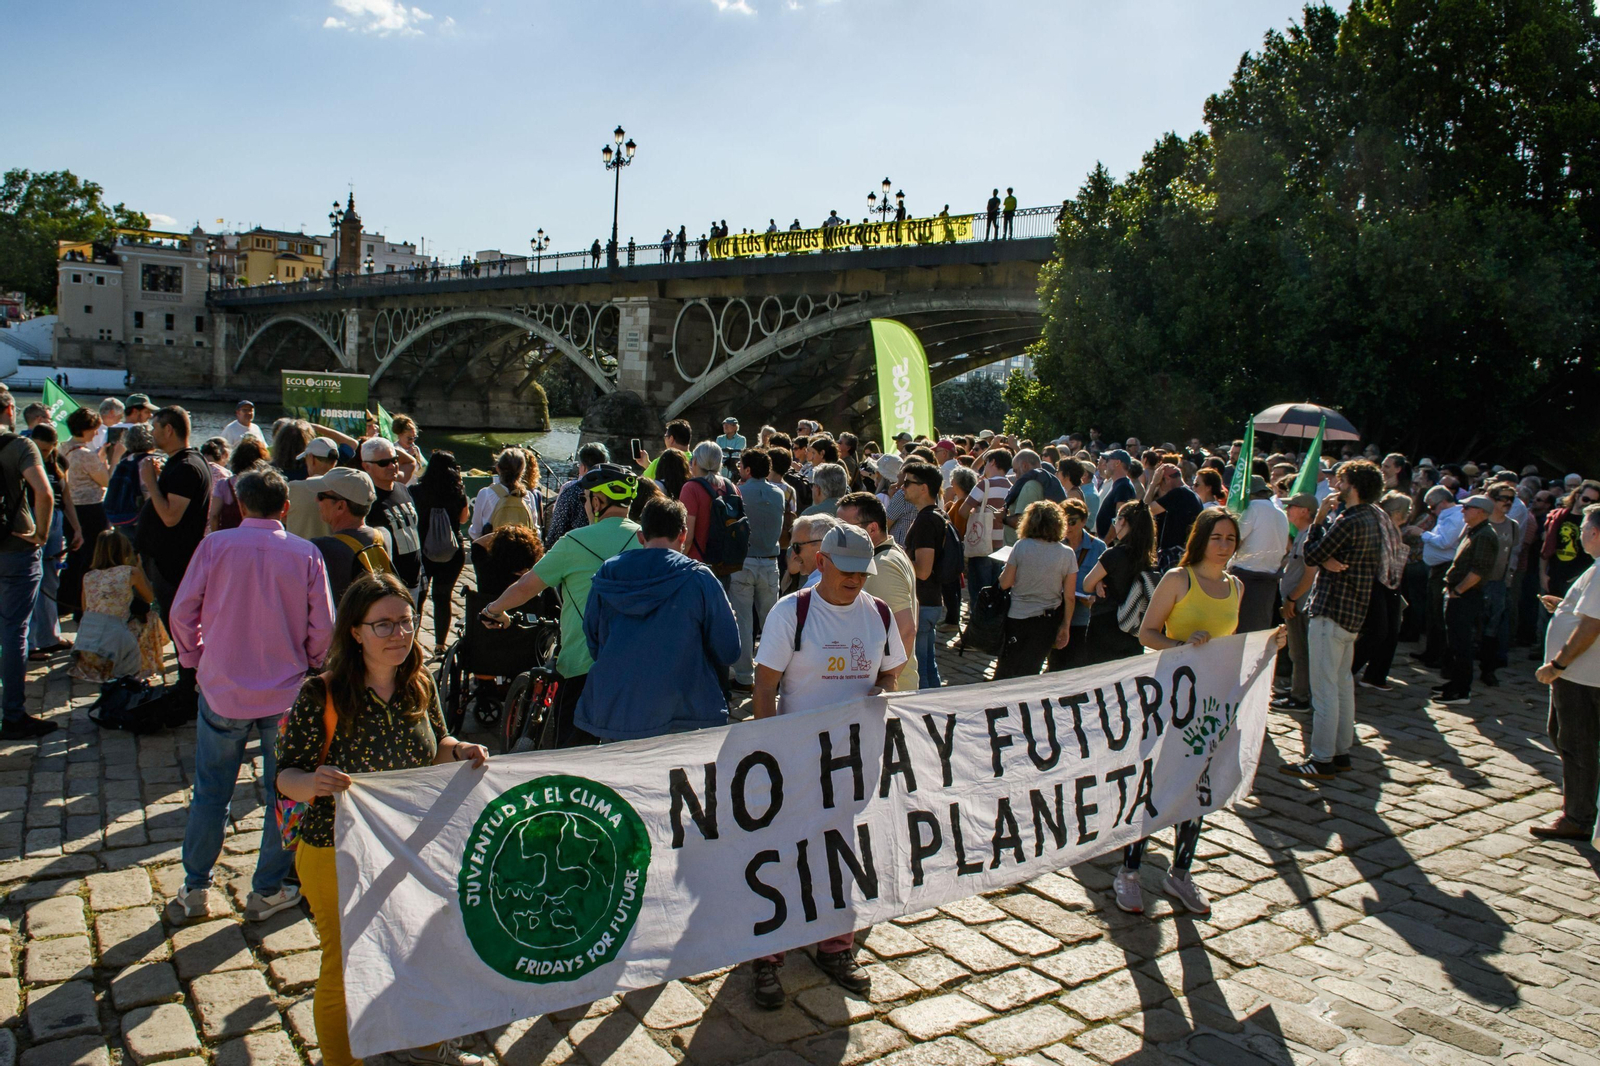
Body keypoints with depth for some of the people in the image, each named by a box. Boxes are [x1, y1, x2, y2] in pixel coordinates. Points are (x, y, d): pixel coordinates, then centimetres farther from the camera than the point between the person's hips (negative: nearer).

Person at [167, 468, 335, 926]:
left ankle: (194, 890, 25)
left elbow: (182, 612, -5)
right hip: (286, 694, 0)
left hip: (223, 690, 1)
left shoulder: (214, 545, -7)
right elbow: (322, 626, -6)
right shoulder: (306, 554, -7)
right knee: (284, 793, 13)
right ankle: (269, 891, 22)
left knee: (211, 793, 14)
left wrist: (195, 659, 12)